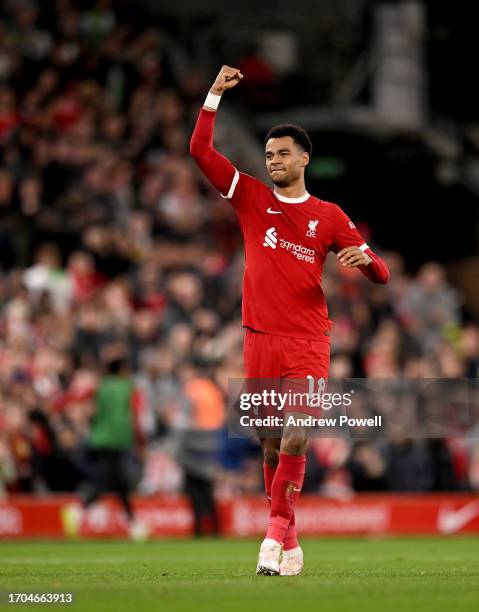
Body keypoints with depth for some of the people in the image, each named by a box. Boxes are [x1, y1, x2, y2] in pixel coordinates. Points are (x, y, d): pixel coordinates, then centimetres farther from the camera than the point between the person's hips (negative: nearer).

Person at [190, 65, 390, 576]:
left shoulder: (329, 216, 7)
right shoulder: (252, 199, 9)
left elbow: (379, 273, 8)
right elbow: (201, 151, 3)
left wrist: (365, 258, -15)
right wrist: (215, 94, -3)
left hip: (308, 342, -2)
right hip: (260, 339, 2)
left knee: (296, 439, -19)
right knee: (271, 445, 5)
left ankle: (277, 527, -7)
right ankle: (288, 545, 15)